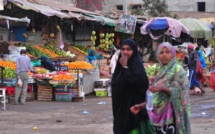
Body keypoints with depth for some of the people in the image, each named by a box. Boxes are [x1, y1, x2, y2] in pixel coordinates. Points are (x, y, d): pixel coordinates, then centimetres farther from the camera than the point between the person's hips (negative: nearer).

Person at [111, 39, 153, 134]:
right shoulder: (120, 64, 12)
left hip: (133, 105, -8)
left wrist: (125, 67, -20)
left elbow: (135, 83, -24)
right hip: (121, 105, 8)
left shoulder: (136, 64, -11)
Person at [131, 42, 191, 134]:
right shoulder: (161, 71, 19)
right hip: (158, 116, 7)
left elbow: (179, 92, -11)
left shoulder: (177, 69, -1)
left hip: (170, 115, -7)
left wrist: (162, 88, -23)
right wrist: (141, 106, 7)